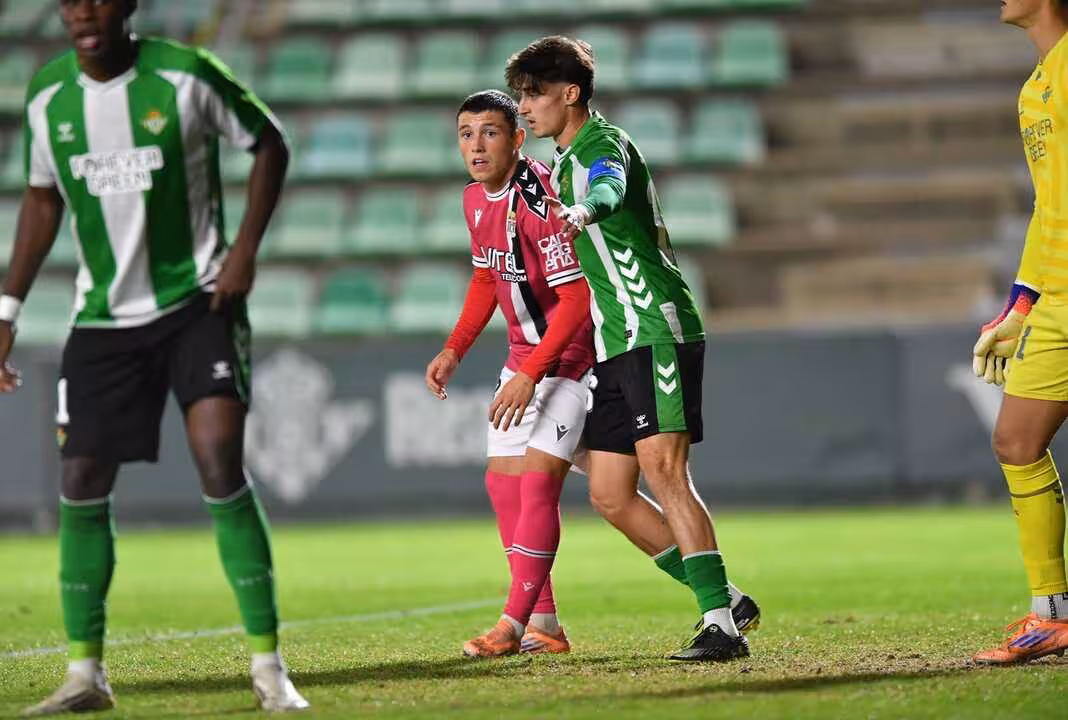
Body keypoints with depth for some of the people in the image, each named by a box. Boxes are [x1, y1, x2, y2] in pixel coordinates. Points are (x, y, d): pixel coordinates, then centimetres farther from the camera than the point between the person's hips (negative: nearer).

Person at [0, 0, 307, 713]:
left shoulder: (185, 74, -12)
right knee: (81, 486, 1)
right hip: (103, 317, 4)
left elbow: (269, 142, 1)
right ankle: (86, 673, 14)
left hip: (197, 300, -4)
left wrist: (245, 250, -9)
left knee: (222, 467, -17)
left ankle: (269, 667, -9)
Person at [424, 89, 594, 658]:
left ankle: (515, 624, -13)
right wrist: (454, 350, 11)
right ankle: (544, 625, 13)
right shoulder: (477, 199, 4)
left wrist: (529, 376, -28)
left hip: (572, 354, -9)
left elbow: (576, 299, -26)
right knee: (503, 482, 7)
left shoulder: (539, 200, -25)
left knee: (538, 479, -16)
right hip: (524, 354, 9)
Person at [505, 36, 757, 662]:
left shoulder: (603, 143, -9)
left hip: (657, 330, -10)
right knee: (611, 496, 4)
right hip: (615, 346, 10)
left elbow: (610, 191, -34)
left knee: (664, 470, -18)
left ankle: (721, 626, -19)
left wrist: (583, 211, -56)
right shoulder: (567, 162, 20)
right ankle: (725, 600, 12)